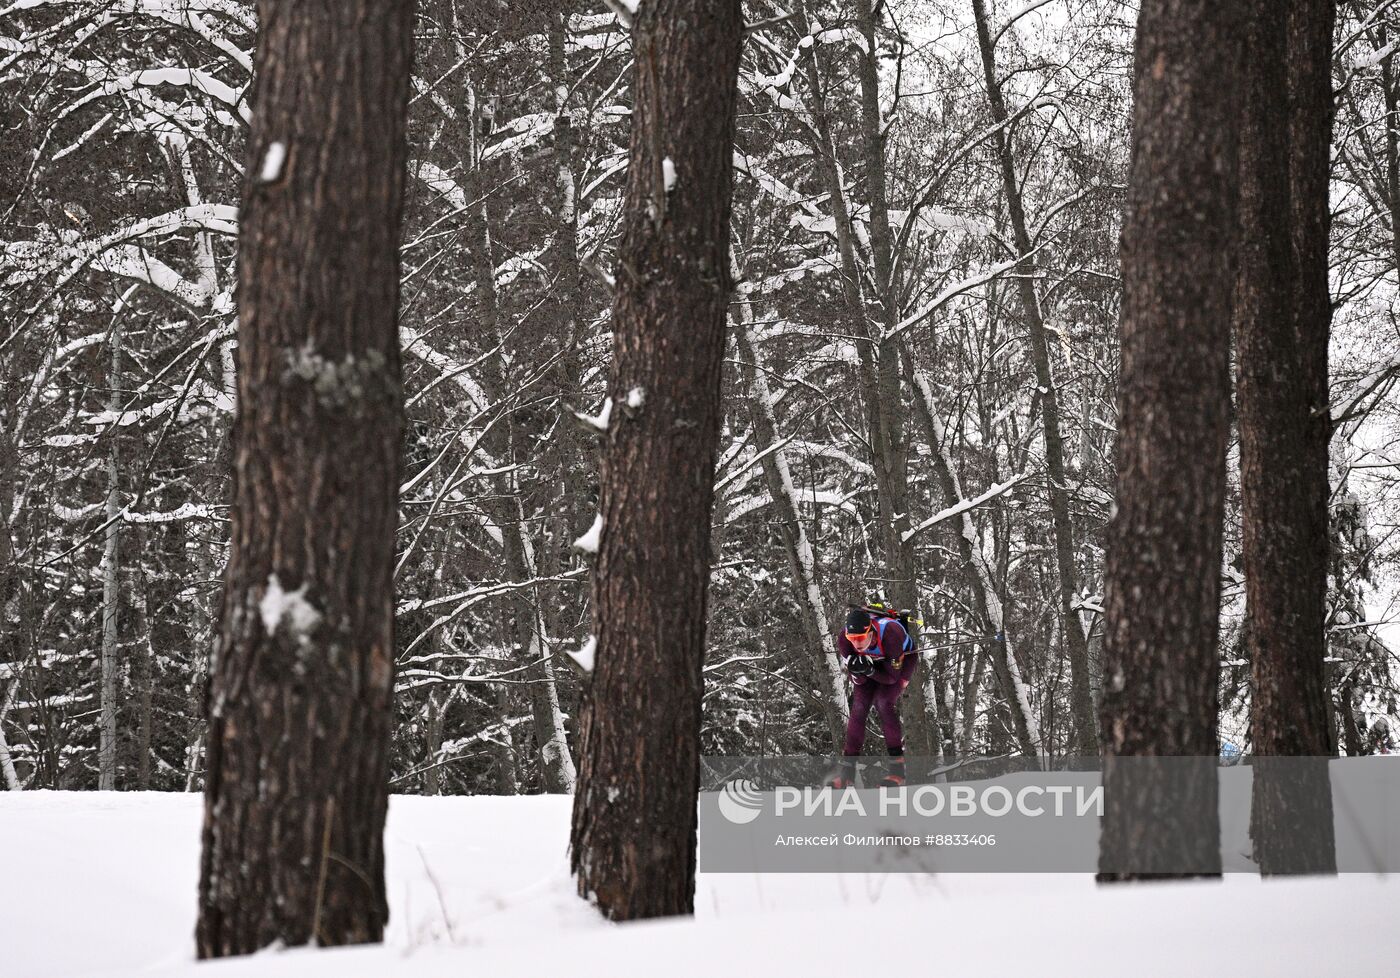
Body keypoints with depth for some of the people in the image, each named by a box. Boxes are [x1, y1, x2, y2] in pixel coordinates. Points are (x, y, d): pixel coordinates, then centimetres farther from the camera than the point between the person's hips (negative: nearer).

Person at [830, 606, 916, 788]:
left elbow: (892, 676, -30)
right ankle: (847, 770, -5)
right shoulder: (844, 638, -31)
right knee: (858, 706, -12)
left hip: (903, 659, -4)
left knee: (884, 702, -23)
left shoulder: (890, 633, -42)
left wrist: (869, 670, -47)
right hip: (873, 663, 4)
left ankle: (897, 767, -17)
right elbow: (858, 681, -22)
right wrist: (856, 672, -45)